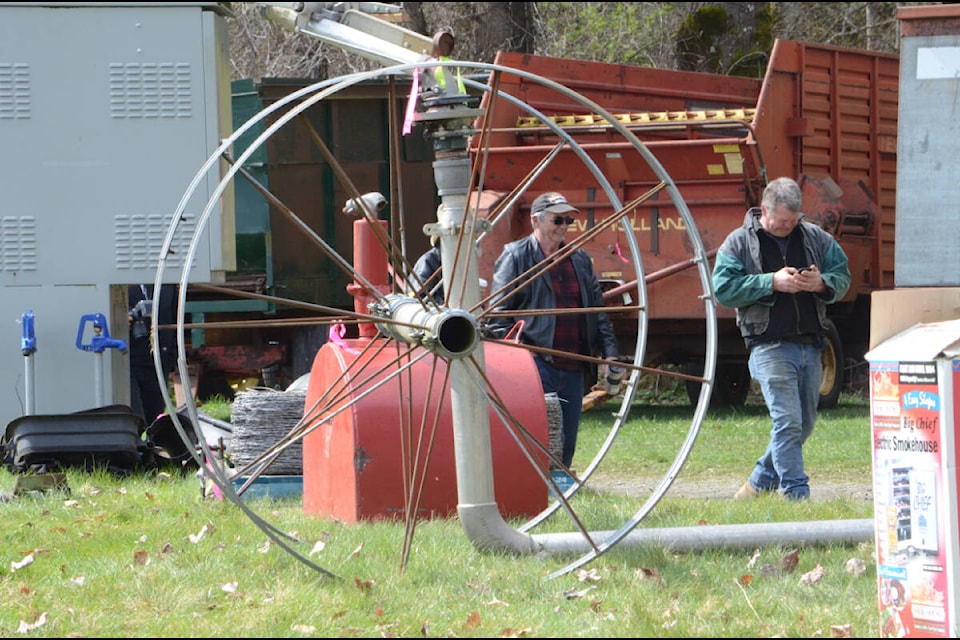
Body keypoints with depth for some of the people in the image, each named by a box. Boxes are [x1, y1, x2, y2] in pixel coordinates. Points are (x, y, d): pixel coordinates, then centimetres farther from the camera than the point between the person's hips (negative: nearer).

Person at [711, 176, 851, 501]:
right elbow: (723, 288, -8)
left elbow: (842, 276, 14)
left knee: (804, 425, 11)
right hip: (770, 348, -5)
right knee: (788, 422, -14)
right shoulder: (739, 242, 1)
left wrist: (822, 283, -9)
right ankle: (796, 496, -11)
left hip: (810, 348, 5)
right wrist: (772, 282, -16)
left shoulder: (815, 238, 11)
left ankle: (759, 485, 27)